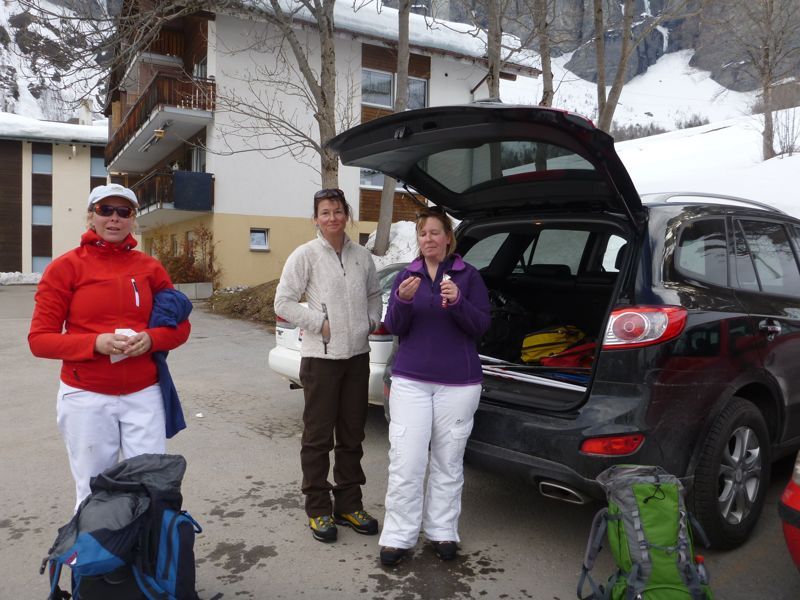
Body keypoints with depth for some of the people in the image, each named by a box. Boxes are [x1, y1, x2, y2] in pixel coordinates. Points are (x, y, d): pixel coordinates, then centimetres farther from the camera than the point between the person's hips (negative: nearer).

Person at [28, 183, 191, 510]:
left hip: (143, 395, 2)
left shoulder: (149, 267, 6)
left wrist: (150, 339, -10)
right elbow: (40, 339, -3)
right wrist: (96, 343, -18)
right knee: (93, 492, 5)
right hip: (86, 397, -2)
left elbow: (180, 326, 11)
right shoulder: (65, 267, -1)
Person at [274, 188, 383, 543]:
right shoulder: (305, 255, -5)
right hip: (321, 357, -4)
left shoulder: (361, 256, 8)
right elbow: (283, 303, -7)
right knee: (318, 437, 4)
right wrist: (320, 324, -13)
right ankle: (318, 510, 19)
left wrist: (372, 321, 5)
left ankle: (348, 505, 27)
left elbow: (375, 294, 21)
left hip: (357, 355, 5)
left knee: (352, 436, 13)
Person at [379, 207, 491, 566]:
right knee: (406, 462, -2)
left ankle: (442, 532, 24)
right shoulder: (406, 275, 6)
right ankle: (398, 536, 11)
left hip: (458, 383, 0)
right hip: (410, 380, 1)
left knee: (448, 463, 9)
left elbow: (481, 326, -4)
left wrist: (457, 302, -21)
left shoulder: (468, 275, 2)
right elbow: (393, 328, 1)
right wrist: (403, 300, -19)